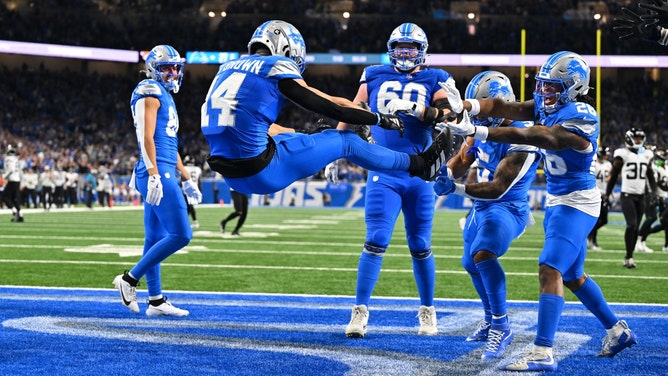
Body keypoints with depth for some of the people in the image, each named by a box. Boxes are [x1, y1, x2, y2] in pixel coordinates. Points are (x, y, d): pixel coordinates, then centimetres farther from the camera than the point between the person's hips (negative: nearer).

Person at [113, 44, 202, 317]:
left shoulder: (165, 97, 23)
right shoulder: (151, 92, -7)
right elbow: (147, 137, -16)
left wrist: (186, 180, 27)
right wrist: (154, 175, -24)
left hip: (163, 173, 10)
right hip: (158, 172, -10)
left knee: (155, 238, 10)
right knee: (180, 235, -12)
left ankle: (156, 300, 13)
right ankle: (130, 280, -7)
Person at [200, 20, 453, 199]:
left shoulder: (229, 68, 15)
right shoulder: (277, 69, -6)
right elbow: (332, 109, 0)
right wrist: (382, 120, 14)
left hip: (232, 176, 7)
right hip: (260, 172, -7)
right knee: (346, 141, 11)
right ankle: (420, 165, 26)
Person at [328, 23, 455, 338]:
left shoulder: (434, 81, 5)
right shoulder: (375, 76, 8)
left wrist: (415, 109, -26)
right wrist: (335, 153, 14)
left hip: (419, 176, 1)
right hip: (383, 174, 0)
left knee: (420, 247, 8)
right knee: (376, 242, -11)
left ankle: (427, 310, 22)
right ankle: (360, 311, -6)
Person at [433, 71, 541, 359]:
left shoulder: (520, 140, -26)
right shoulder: (483, 127, -1)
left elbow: (497, 189, -29)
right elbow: (462, 161, 5)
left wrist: (455, 188, -35)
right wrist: (446, 172, -18)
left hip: (507, 208, -10)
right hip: (482, 206, 10)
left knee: (483, 254, -32)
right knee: (471, 263, 23)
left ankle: (501, 328, -23)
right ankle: (491, 319, 46)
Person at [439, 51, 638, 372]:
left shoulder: (580, 120, -25)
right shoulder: (549, 106, 1)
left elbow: (526, 137, -33)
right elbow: (504, 107, -10)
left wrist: (475, 132, -38)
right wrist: (465, 106, -28)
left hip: (576, 204, -10)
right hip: (556, 201, 10)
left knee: (550, 270, -21)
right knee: (572, 276, 20)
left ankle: (542, 353, -24)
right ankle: (617, 331, 37)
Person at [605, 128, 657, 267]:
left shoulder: (646, 155, 9)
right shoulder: (623, 154, -6)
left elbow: (650, 176, 18)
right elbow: (614, 175, 0)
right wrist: (607, 193, 2)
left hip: (641, 196, 5)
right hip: (627, 195, -5)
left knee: (636, 228, 4)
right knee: (632, 225, -16)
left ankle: (629, 257, 11)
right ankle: (629, 257, -9)